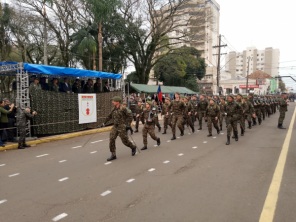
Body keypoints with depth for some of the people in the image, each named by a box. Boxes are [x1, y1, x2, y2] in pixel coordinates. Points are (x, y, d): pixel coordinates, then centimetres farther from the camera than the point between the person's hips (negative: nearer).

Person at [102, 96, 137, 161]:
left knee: (125, 140, 1)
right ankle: (113, 155, 7)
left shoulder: (123, 109, -13)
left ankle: (133, 147, 29)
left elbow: (129, 115, -10)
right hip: (115, 126, 6)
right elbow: (109, 116, 20)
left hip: (121, 126, -6)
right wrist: (104, 123, 23)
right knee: (111, 140, -1)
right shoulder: (113, 109, 8)